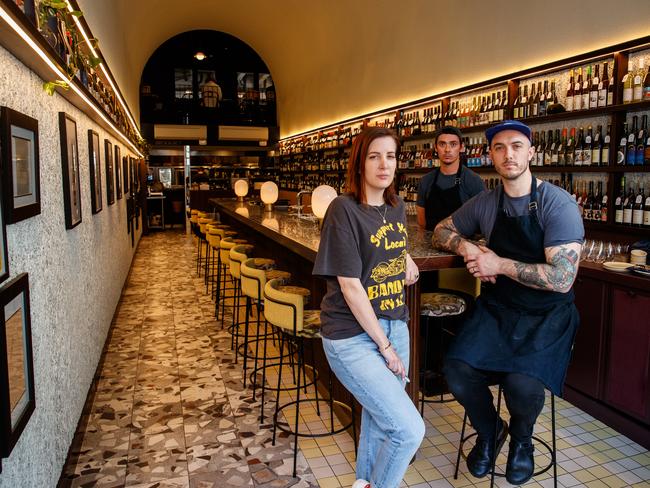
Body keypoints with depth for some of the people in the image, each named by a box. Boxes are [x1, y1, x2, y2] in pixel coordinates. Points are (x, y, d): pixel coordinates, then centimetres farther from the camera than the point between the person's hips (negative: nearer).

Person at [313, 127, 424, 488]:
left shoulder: (397, 206, 6)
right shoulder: (344, 210, -16)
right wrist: (385, 346, -13)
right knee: (410, 430, -9)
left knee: (379, 422, 17)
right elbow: (350, 285, -18)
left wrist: (406, 258, 5)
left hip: (395, 327, 7)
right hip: (353, 337, -7)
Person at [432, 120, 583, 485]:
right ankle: (489, 432, 14)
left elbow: (562, 279, -19)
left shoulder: (558, 204, -12)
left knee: (522, 384, -29)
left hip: (547, 315, -3)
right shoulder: (485, 203, 4)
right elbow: (442, 231, 17)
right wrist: (466, 246, -5)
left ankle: (521, 439, 12)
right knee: (458, 369, -22)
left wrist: (500, 264, -16)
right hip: (497, 308, 4)